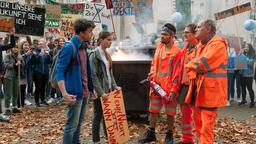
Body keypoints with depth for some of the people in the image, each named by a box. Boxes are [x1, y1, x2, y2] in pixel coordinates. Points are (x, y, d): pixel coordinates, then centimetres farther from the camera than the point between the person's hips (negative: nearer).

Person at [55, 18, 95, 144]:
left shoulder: (83, 47, 10)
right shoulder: (69, 47, -16)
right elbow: (59, 71, -20)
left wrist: (91, 88, 18)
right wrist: (64, 93, -29)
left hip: (84, 92, 9)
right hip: (75, 93, -8)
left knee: (78, 123, 17)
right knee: (71, 125, -2)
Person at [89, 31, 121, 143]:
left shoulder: (106, 54, 12)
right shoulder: (94, 54, -13)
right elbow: (93, 76, -18)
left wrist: (114, 86, 7)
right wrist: (101, 92, -21)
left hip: (108, 90, 7)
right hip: (99, 91, -7)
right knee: (98, 116, 1)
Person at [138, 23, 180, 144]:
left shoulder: (176, 51, -14)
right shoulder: (159, 46, 7)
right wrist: (152, 74, 4)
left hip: (169, 86, -6)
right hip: (156, 84, 7)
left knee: (170, 112, 8)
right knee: (153, 110, 15)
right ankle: (151, 133, 29)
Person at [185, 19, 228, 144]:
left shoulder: (217, 44, -14)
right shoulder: (200, 45, 17)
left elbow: (203, 63, -23)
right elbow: (196, 64, 17)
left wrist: (190, 64, -4)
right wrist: (192, 74, -4)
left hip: (210, 90, -9)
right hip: (199, 88, 9)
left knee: (206, 125, -7)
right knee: (198, 119, 18)